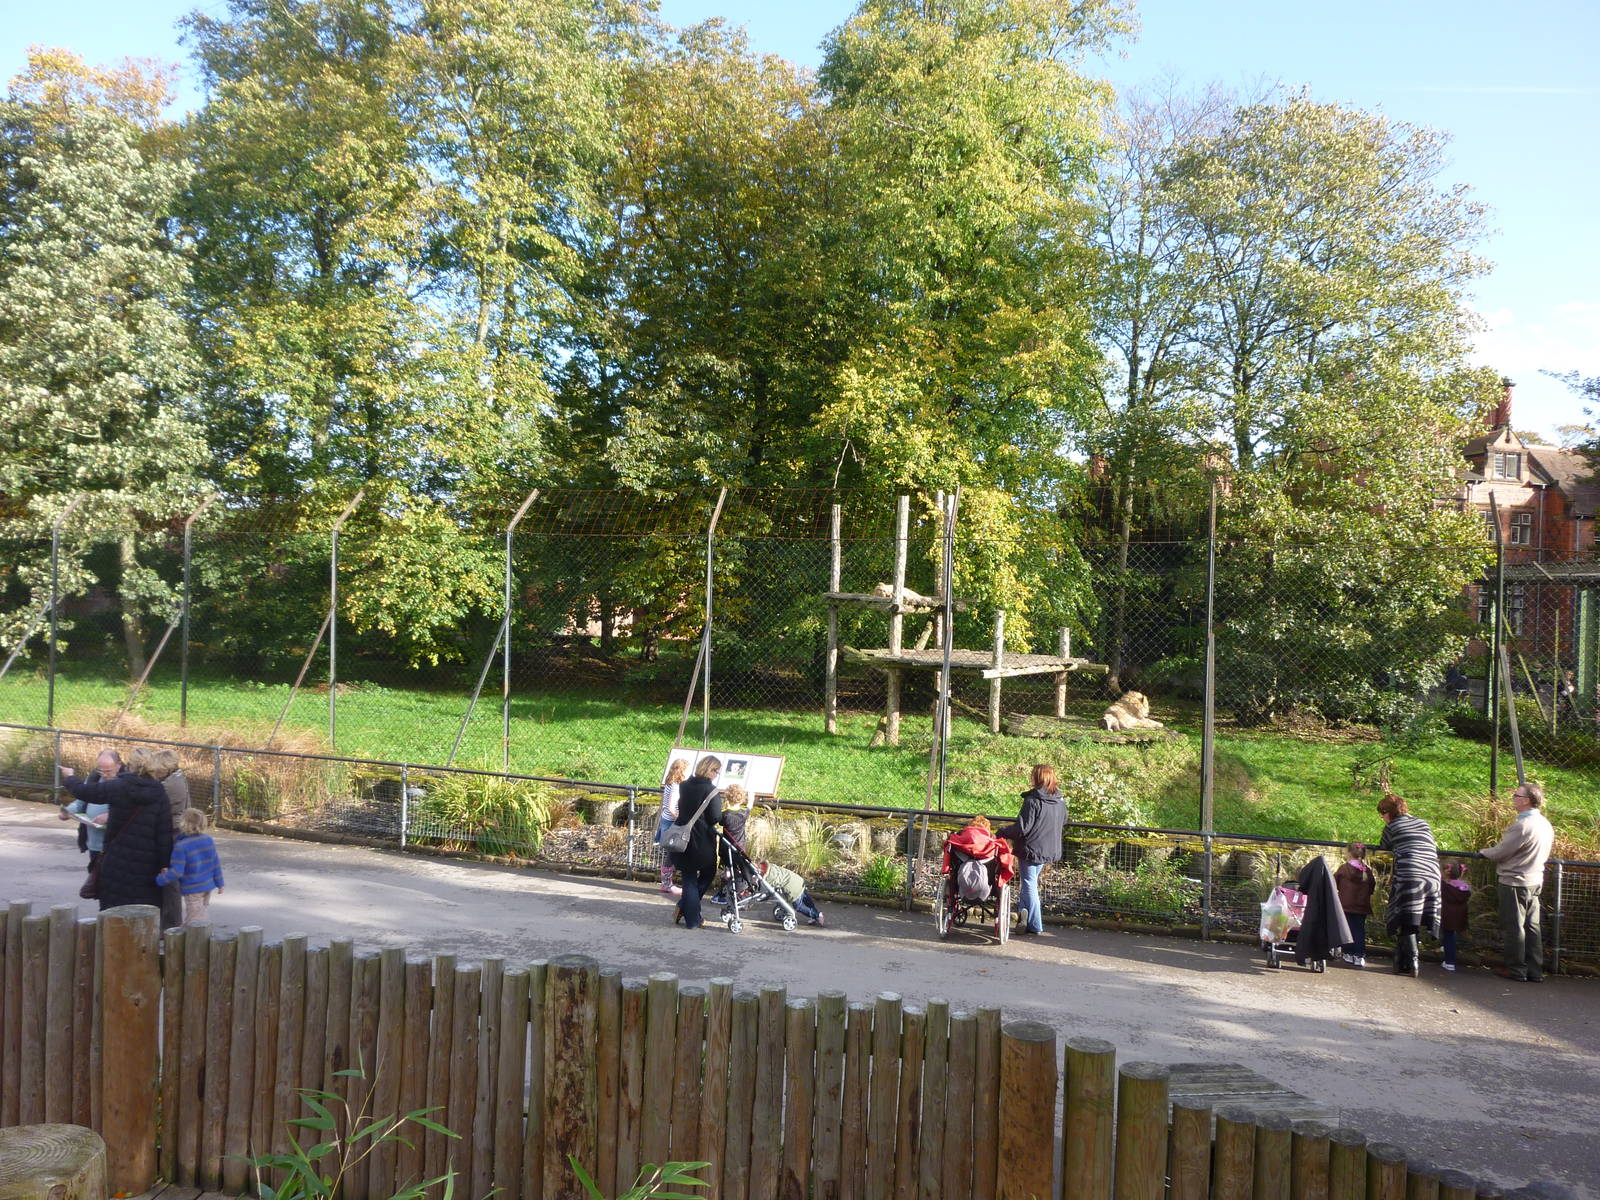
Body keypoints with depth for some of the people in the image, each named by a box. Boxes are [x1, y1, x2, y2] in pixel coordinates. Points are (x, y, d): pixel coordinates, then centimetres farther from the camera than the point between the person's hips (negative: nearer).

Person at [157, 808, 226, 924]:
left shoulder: (181, 846, -20)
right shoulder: (209, 840, -1)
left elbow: (176, 872, -20)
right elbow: (216, 864, 6)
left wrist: (159, 880, -6)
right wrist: (219, 883, 15)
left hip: (193, 890, -6)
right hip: (208, 886, 6)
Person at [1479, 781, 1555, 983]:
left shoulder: (1522, 825, -23)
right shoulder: (1545, 824, 6)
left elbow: (1501, 852, -17)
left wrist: (1483, 851, 5)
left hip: (1515, 882, -8)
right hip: (1535, 881, 8)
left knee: (1513, 927, 2)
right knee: (1531, 927, 12)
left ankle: (1516, 969, 9)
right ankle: (1535, 971, 16)